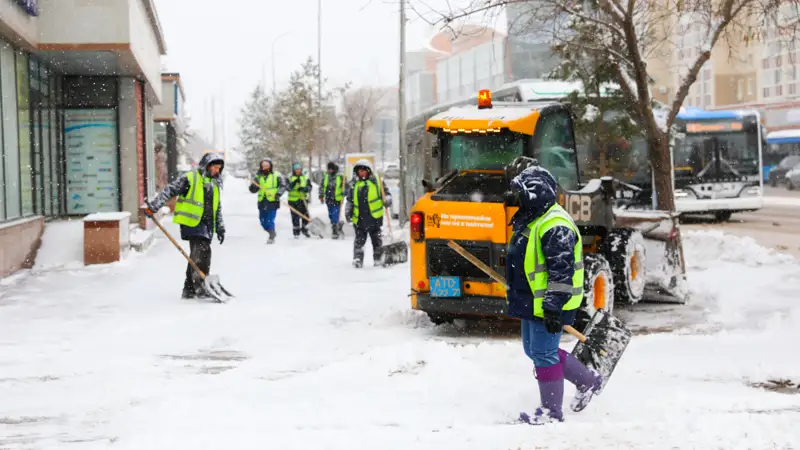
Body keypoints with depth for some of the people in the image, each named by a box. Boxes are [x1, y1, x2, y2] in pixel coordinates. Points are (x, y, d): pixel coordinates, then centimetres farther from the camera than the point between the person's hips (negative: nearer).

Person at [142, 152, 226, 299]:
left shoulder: (214, 184, 21)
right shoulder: (190, 178, -3)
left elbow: (218, 209, 27)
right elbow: (170, 191, -9)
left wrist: (220, 228, 22)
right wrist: (154, 206, -19)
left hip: (207, 225, 8)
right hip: (192, 222, -8)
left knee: (196, 256, 9)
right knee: (202, 251, -19)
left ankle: (189, 289, 16)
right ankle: (200, 286, -19)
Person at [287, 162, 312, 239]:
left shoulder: (305, 178, 9)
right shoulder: (290, 178, 3)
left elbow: (309, 187, -1)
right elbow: (288, 188, -10)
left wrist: (304, 189, -21)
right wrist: (294, 182, -25)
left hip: (303, 200, 2)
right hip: (293, 200, -2)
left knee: (305, 216, 3)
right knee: (295, 218, -3)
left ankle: (305, 230, 23)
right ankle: (296, 233, 7)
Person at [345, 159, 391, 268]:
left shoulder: (377, 182, 2)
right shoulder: (353, 184, 11)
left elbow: (386, 193, 6)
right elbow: (350, 200, 16)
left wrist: (387, 200, -15)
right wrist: (348, 211, 7)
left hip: (374, 216, -2)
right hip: (359, 217, 2)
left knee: (376, 239, 7)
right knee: (359, 239, 2)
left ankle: (378, 259, 16)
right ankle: (357, 259, 5)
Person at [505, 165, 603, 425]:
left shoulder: (555, 225, -19)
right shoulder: (531, 220, 15)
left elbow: (561, 271, -25)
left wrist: (553, 307, -27)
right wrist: (517, 297, 28)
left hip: (549, 305, -11)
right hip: (532, 302, 11)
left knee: (543, 354, -4)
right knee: (533, 350, 18)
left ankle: (551, 412, 7)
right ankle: (588, 381, 29)